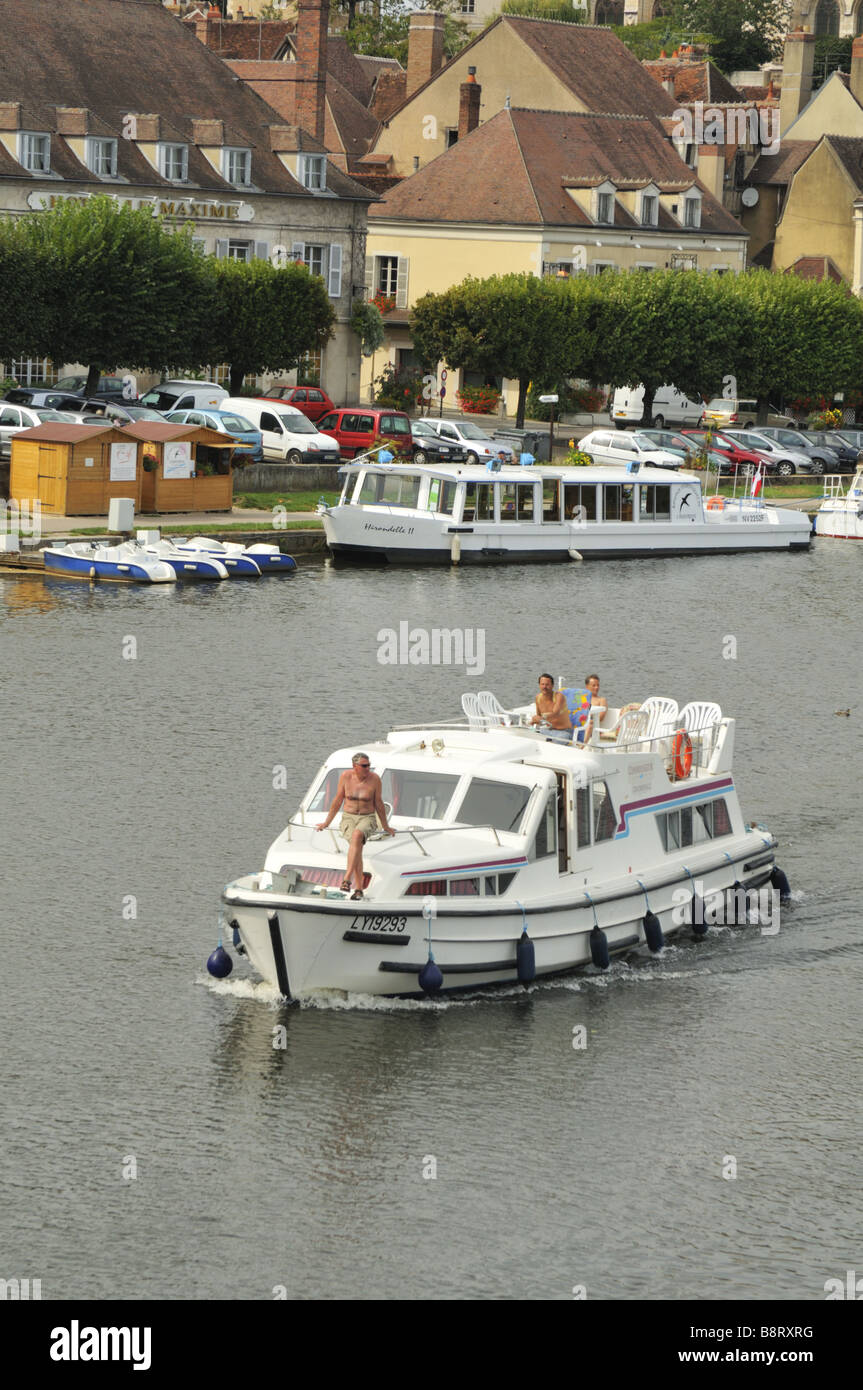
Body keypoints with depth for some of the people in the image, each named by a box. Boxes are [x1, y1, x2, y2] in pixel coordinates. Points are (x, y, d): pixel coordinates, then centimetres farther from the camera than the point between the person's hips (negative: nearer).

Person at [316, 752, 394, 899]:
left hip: (367, 819, -2)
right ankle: (358, 889, -20)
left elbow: (379, 804, 6)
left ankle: (347, 880, -42)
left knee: (357, 836, -34)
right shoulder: (346, 776, -4)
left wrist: (385, 827, 14)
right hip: (349, 818, 2)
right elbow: (338, 800, 8)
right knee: (357, 848, -23)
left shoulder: (374, 779, -6)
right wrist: (327, 822, 13)